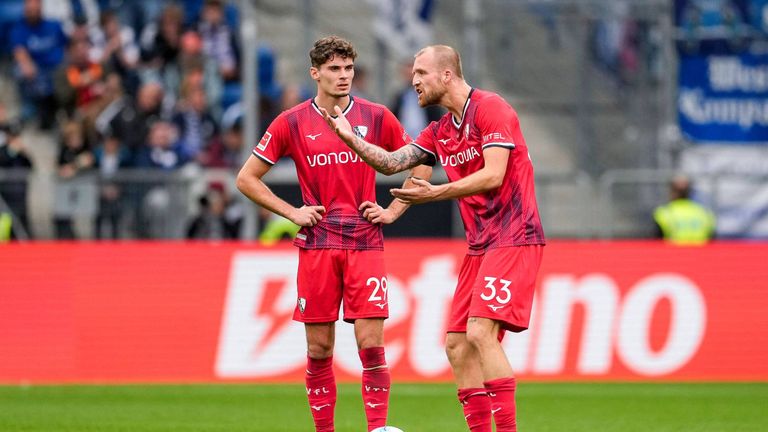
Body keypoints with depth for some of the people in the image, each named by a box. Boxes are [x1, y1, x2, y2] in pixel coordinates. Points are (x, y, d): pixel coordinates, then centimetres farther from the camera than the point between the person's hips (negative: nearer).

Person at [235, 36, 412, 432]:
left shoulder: (376, 117, 5)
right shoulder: (292, 123, 2)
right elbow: (246, 179, 8)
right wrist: (292, 212, 0)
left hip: (365, 245, 0)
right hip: (317, 246, 0)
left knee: (371, 346, -9)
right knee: (319, 349, 2)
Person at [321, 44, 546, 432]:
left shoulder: (490, 109, -10)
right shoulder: (439, 132, 17)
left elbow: (493, 175, -20)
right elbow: (392, 162, 17)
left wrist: (437, 193, -27)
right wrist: (349, 137, 7)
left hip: (512, 239, -9)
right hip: (479, 247, 9)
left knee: (480, 332, -21)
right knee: (457, 346, 3)